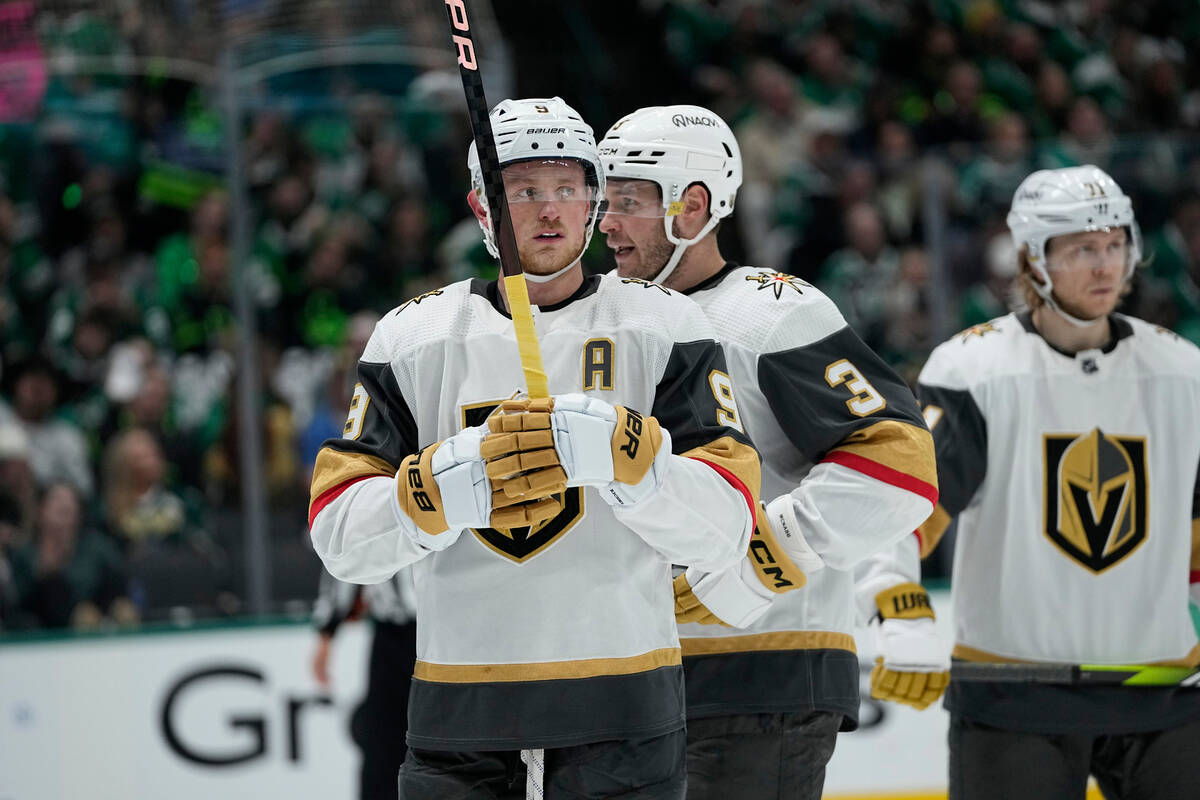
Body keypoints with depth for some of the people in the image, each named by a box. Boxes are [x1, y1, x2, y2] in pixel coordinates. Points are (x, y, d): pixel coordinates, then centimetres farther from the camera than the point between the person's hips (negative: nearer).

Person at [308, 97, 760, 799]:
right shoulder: (411, 337, 7)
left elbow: (724, 530, -6)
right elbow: (340, 540, 1)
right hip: (459, 705, 1)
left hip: (622, 693, -1)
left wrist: (621, 456, -23)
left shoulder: (665, 327, 3)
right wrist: (444, 489, -18)